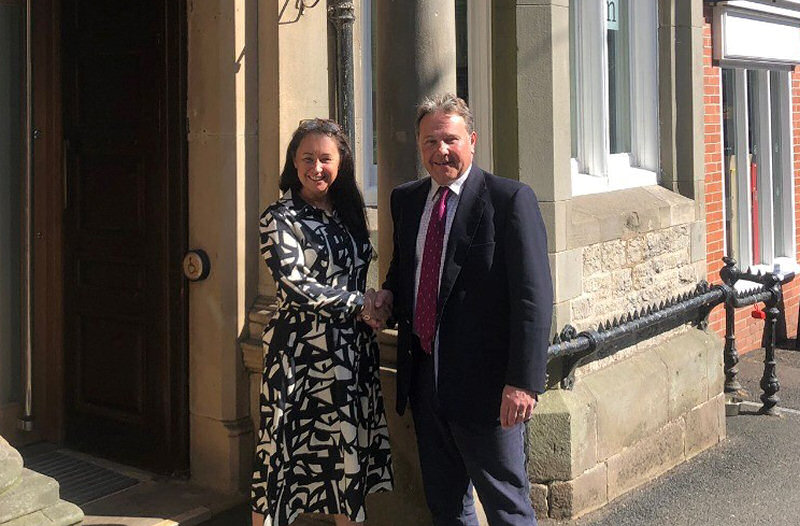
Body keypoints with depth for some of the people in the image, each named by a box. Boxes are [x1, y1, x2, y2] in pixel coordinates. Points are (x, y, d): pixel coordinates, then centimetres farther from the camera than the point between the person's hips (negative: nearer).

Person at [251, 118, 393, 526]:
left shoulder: (348, 213, 12)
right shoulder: (280, 218, -6)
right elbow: (296, 286, -15)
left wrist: (371, 309, 5)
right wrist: (361, 302, -10)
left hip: (351, 350, 6)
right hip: (301, 350, -6)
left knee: (351, 452, 9)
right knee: (285, 451, 0)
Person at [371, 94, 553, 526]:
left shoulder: (510, 199, -10)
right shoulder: (405, 199, 10)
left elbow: (533, 296, -15)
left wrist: (524, 381, -21)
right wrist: (390, 292, 3)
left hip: (485, 382, -6)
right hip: (424, 374, 6)